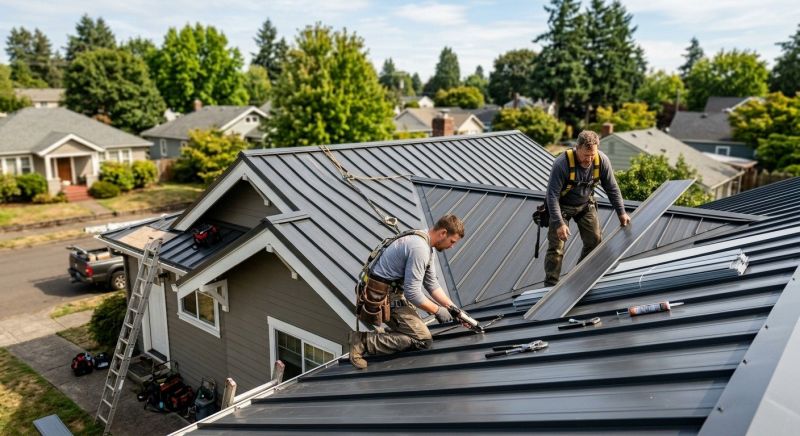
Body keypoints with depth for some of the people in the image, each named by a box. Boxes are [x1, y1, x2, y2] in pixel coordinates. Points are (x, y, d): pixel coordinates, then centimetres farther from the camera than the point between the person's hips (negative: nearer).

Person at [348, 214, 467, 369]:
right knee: (423, 339, -11)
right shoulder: (419, 248, -24)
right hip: (385, 297, -11)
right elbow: (412, 293, -23)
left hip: (392, 291, 11)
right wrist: (437, 310, -10)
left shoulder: (426, 245, 10)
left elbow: (432, 284, 15)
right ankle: (365, 341, -14)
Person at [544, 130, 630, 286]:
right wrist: (559, 223, -35)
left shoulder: (602, 160, -18)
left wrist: (621, 212, -4)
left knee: (595, 240, 4)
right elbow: (552, 195, -29)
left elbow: (612, 188, -4)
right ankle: (550, 285, 1)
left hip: (585, 204, 5)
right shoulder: (562, 163, -32)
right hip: (562, 206, -4)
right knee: (556, 246, -9)